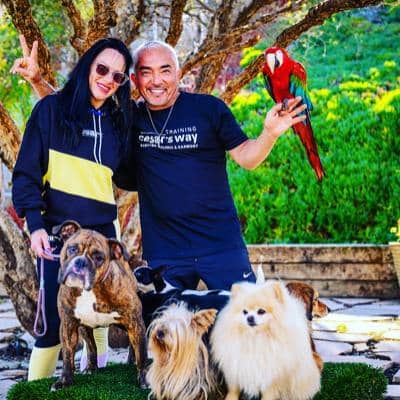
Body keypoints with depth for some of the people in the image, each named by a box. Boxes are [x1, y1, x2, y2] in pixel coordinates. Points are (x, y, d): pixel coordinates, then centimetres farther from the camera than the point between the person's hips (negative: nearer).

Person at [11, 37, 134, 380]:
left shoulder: (117, 122, 11)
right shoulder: (52, 109, -2)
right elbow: (27, 171, -5)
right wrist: (35, 223, -15)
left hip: (102, 232, 4)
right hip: (58, 230, -4)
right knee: (54, 319, -6)